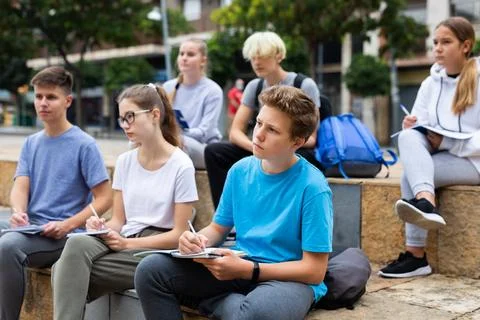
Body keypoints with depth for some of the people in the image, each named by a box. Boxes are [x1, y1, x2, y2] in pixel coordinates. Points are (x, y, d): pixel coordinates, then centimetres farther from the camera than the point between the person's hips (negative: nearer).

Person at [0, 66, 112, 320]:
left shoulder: (84, 145, -4)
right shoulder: (31, 143, 14)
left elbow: (104, 198, -6)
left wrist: (68, 225, -19)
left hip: (64, 233, -6)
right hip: (31, 227, 6)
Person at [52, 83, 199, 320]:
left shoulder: (181, 166, -7)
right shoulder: (125, 161, 11)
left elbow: (178, 234, -8)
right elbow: (119, 220, 12)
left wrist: (128, 243, -15)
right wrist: (104, 227, -12)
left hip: (158, 249, -5)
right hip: (124, 241, 5)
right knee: (76, 245, -29)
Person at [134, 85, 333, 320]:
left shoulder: (312, 188, -15)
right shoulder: (241, 171, 3)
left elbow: (314, 271, -15)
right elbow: (218, 228, 14)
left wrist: (248, 270, -22)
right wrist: (198, 240, -10)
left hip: (290, 278, -6)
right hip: (241, 268, 6)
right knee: (151, 270, -11)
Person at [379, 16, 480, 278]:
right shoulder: (430, 84, 12)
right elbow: (422, 128, 8)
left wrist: (447, 142, -20)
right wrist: (411, 127, -14)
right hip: (437, 156, 5)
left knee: (410, 176, -27)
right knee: (408, 137, -27)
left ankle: (416, 255, -30)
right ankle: (426, 203, -42)